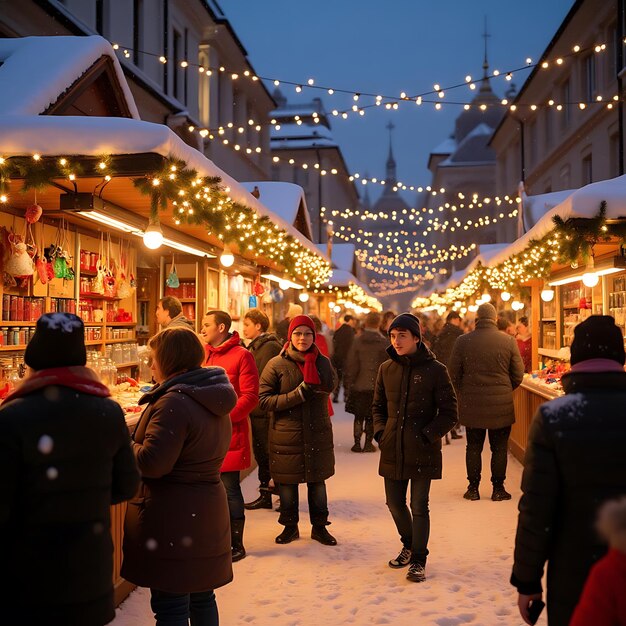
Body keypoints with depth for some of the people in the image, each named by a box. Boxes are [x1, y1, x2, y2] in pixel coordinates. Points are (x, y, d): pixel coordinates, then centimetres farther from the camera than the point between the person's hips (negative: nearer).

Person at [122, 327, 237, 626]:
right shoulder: (214, 400, 9)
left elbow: (152, 463, -24)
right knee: (201, 596, 21)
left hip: (172, 519, -9)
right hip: (207, 510, 9)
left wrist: (125, 446, -5)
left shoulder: (174, 402, -20)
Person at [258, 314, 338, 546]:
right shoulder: (277, 364, -6)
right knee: (287, 483, 9)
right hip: (286, 435, -2)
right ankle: (290, 526, 28)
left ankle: (319, 526, 29)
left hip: (317, 433, 2)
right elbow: (264, 400, -12)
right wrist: (298, 395, -19)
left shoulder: (322, 361, 4)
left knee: (317, 481, 12)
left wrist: (309, 361, -18)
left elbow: (328, 386, -14)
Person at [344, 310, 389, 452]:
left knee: (359, 416, 10)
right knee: (371, 417, 9)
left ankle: (357, 443, 8)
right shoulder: (383, 343, -6)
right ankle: (368, 443, 10)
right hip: (377, 386, 0)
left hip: (359, 385, 0)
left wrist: (348, 382, 4)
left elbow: (351, 364, -4)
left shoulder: (358, 341, -6)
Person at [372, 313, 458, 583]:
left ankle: (418, 559, 17)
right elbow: (378, 406, 17)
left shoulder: (435, 370, -9)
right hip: (392, 450, 5)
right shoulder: (386, 369, 4)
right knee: (395, 503, 14)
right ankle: (409, 545, 40)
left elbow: (449, 413, -5)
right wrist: (380, 431, 2)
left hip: (422, 452, -4)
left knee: (419, 506, 2)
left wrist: (427, 436, -13)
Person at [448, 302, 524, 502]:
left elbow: (454, 374, 0)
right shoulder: (508, 341, -5)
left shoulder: (462, 341, -5)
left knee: (473, 447, 11)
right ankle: (498, 489, 13)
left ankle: (473, 488, 16)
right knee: (499, 448, 9)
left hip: (471, 404, 1)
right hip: (501, 405, 0)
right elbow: (518, 374, 0)